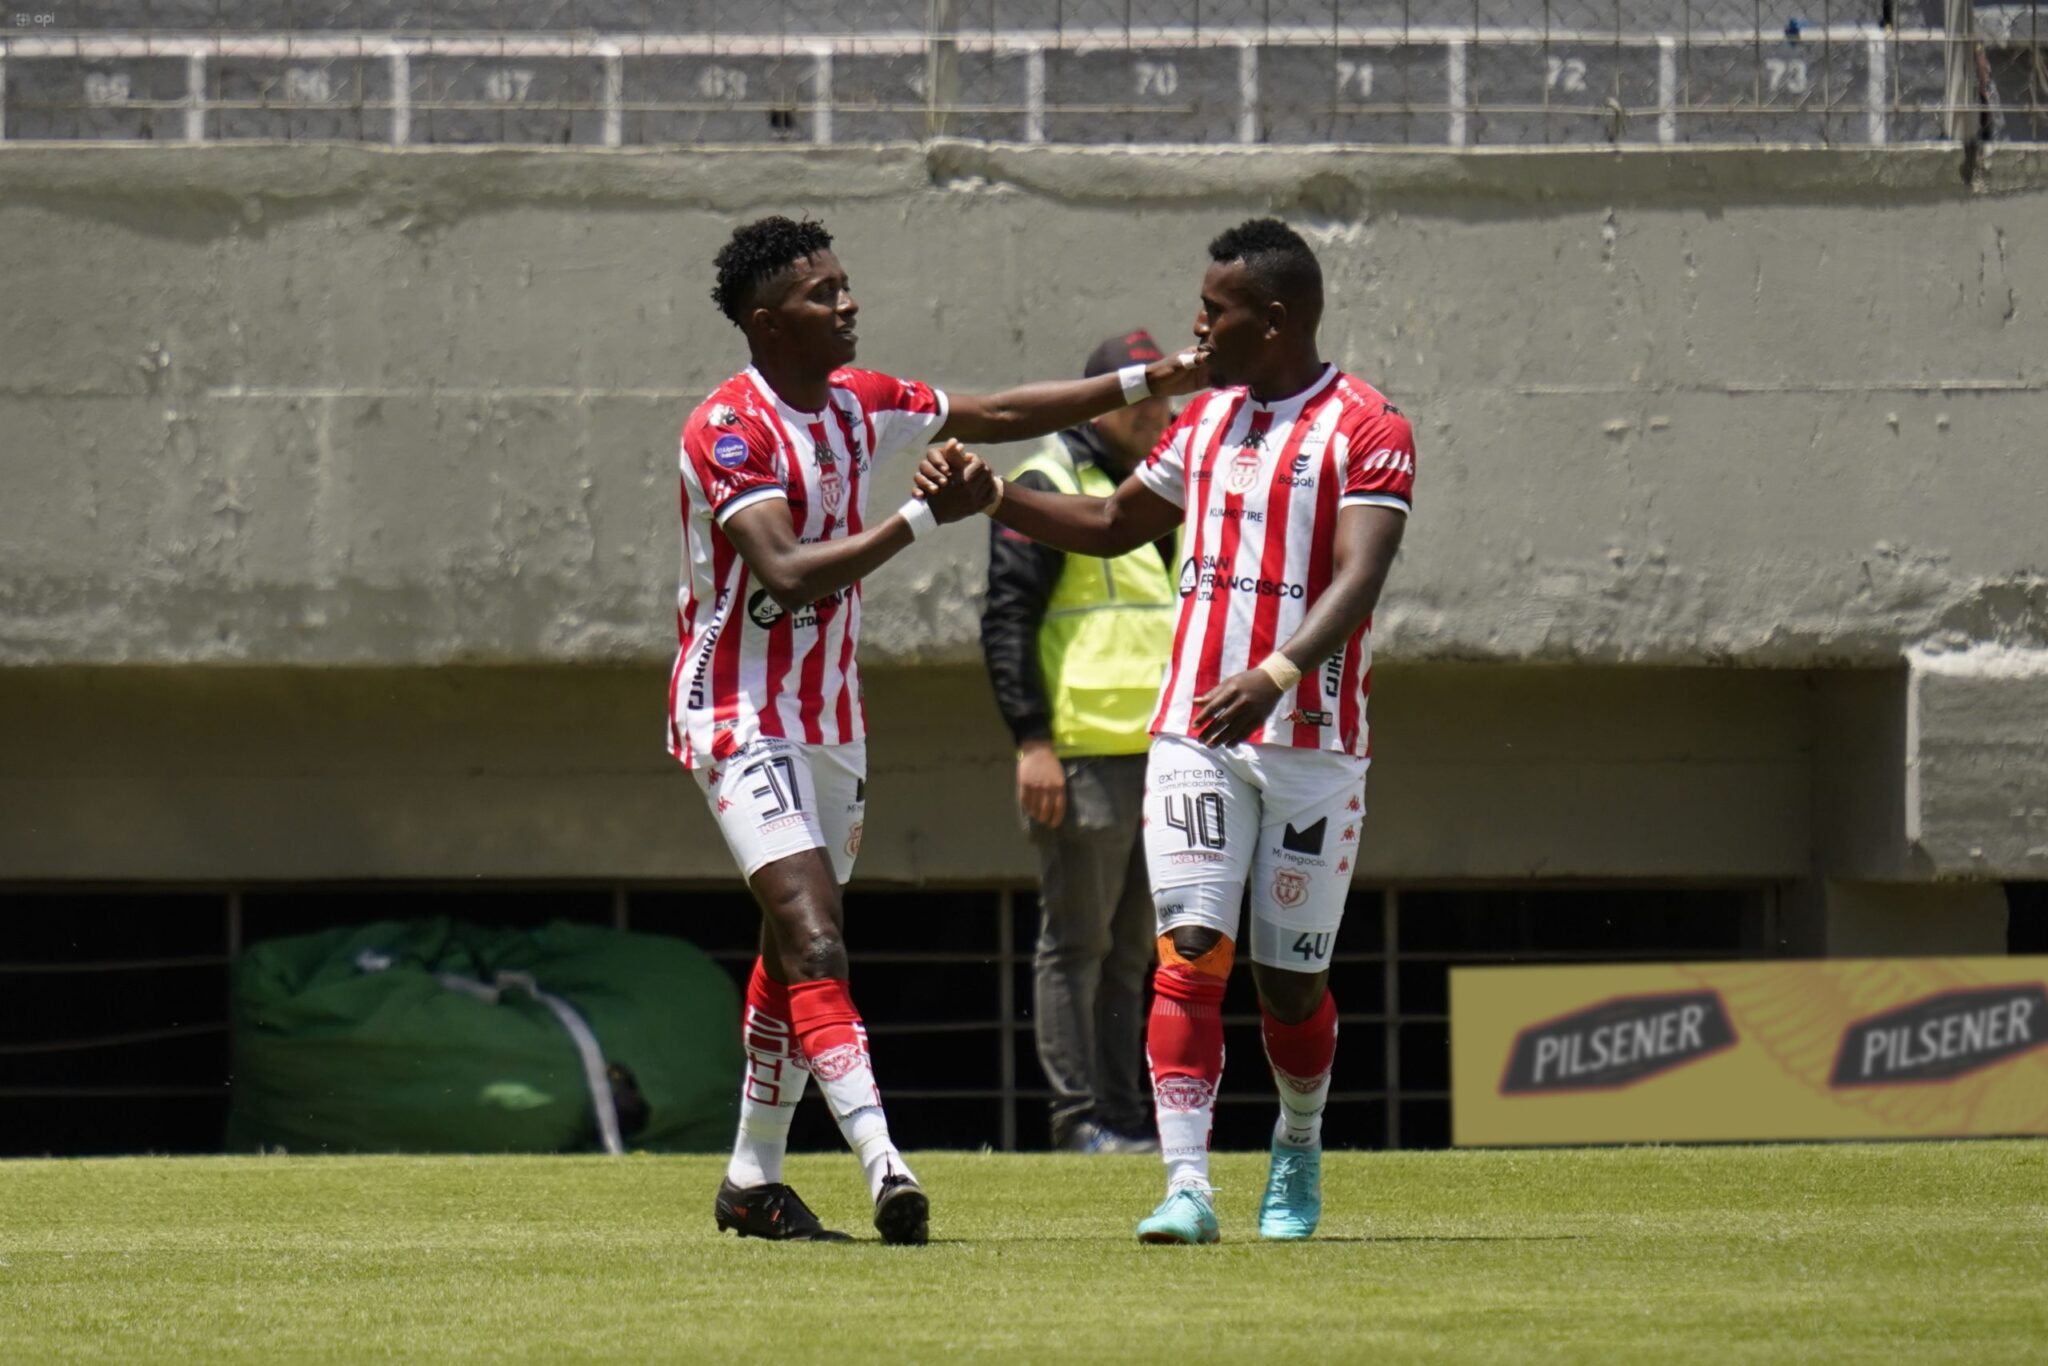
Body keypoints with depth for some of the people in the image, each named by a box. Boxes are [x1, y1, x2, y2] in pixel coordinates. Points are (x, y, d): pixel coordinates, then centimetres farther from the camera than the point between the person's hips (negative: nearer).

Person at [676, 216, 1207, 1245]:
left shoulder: (859, 404, 7)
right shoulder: (727, 428, -18)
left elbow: (996, 415, 20)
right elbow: (790, 575, -28)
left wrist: (1143, 384, 18)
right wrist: (924, 518, -27)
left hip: (829, 718, 9)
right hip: (739, 720, -9)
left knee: (795, 949, 13)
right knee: (814, 938, -21)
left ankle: (753, 1179, 22)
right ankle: (881, 1163, -34)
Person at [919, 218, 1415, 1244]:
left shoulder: (1365, 431, -7)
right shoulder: (1207, 419, 14)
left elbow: (1357, 581, -20)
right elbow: (1114, 524, 29)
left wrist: (1276, 676, -36)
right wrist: (994, 497, 16)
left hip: (1314, 744, -4)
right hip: (1195, 736, 4)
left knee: (1291, 979, 5)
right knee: (1190, 949, -12)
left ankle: (1298, 1147, 33)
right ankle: (1187, 1186, -19)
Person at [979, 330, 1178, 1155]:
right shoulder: (1046, 487, -4)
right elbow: (1006, 621, -10)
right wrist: (1032, 741, -17)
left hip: (1159, 757, 8)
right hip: (1083, 758, -8)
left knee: (1130, 951, 10)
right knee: (1075, 946, -5)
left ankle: (1122, 1119, 12)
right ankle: (1079, 1119, -5)